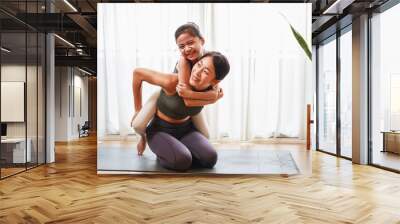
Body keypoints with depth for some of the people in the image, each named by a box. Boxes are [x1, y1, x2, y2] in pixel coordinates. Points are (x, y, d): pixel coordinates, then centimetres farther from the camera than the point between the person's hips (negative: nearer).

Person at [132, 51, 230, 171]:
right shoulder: (173, 82, -32)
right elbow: (137, 73, -19)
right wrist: (138, 110, -10)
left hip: (186, 130, 4)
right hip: (160, 130, -4)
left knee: (209, 158, -21)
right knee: (182, 161, -32)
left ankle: (180, 150, 8)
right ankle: (163, 154, 3)